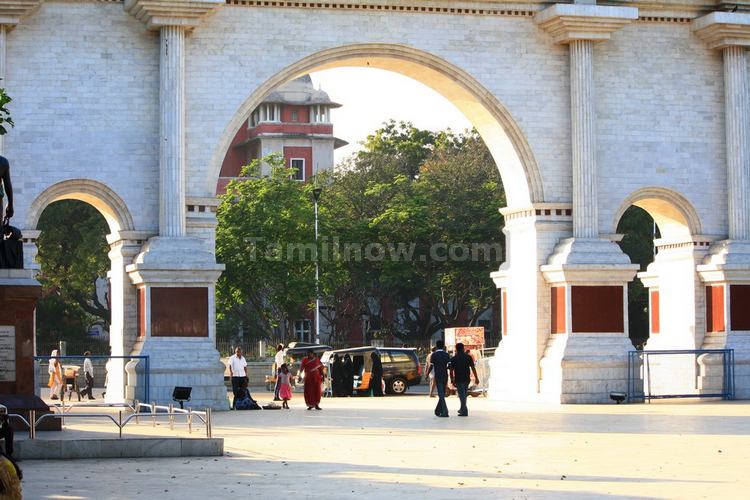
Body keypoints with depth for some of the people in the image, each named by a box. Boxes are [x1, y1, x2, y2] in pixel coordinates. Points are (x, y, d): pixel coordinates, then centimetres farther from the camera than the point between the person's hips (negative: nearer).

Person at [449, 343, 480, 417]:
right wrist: (476, 378, 2)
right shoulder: (468, 357, 2)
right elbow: (473, 368, -1)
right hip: (467, 379, 3)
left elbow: (451, 370, -4)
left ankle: (464, 411, -10)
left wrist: (452, 380, 4)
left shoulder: (453, 359, -3)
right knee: (464, 394, 18)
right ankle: (462, 409, 28)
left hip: (458, 379, -3)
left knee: (462, 395, -3)